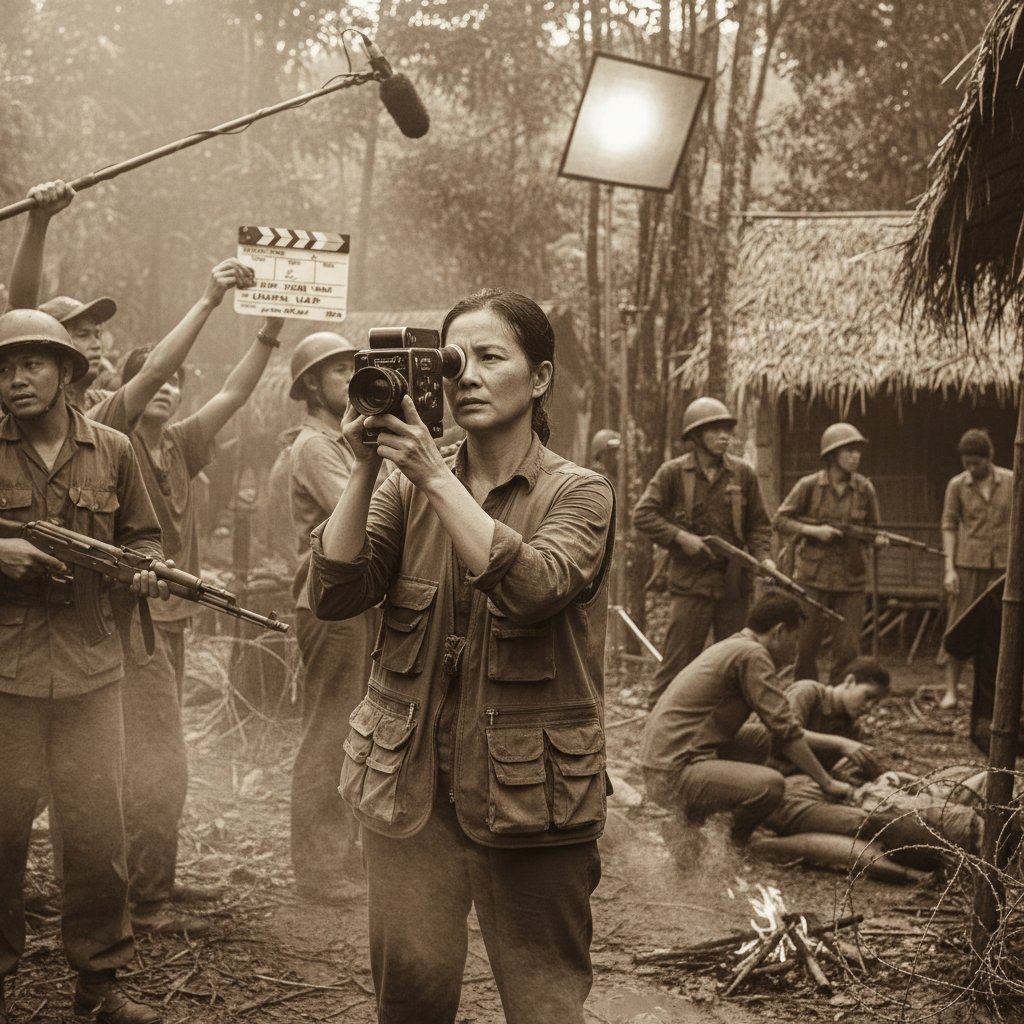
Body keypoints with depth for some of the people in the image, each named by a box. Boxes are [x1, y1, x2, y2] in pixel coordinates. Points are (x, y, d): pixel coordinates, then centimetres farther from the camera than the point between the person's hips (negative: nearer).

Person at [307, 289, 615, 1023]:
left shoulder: (577, 493, -2)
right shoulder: (407, 491, 8)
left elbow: (530, 588, -22)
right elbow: (334, 595, -4)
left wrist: (436, 478, -22)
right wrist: (366, 469, -12)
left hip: (528, 795, -2)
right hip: (410, 782, 3)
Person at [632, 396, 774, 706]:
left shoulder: (743, 473, 6)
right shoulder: (673, 472, -3)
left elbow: (758, 523, 12)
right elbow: (642, 515, -4)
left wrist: (762, 556, -5)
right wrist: (680, 536, -15)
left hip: (734, 582, 4)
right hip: (691, 581, -4)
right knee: (677, 661, -3)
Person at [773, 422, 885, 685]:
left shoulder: (865, 489, 2)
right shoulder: (809, 485, -4)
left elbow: (871, 529, 11)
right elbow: (780, 520, 0)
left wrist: (877, 539, -13)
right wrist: (814, 530, -14)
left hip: (851, 579, 2)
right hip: (813, 576, -2)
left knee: (848, 651, 2)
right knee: (806, 646, 5)